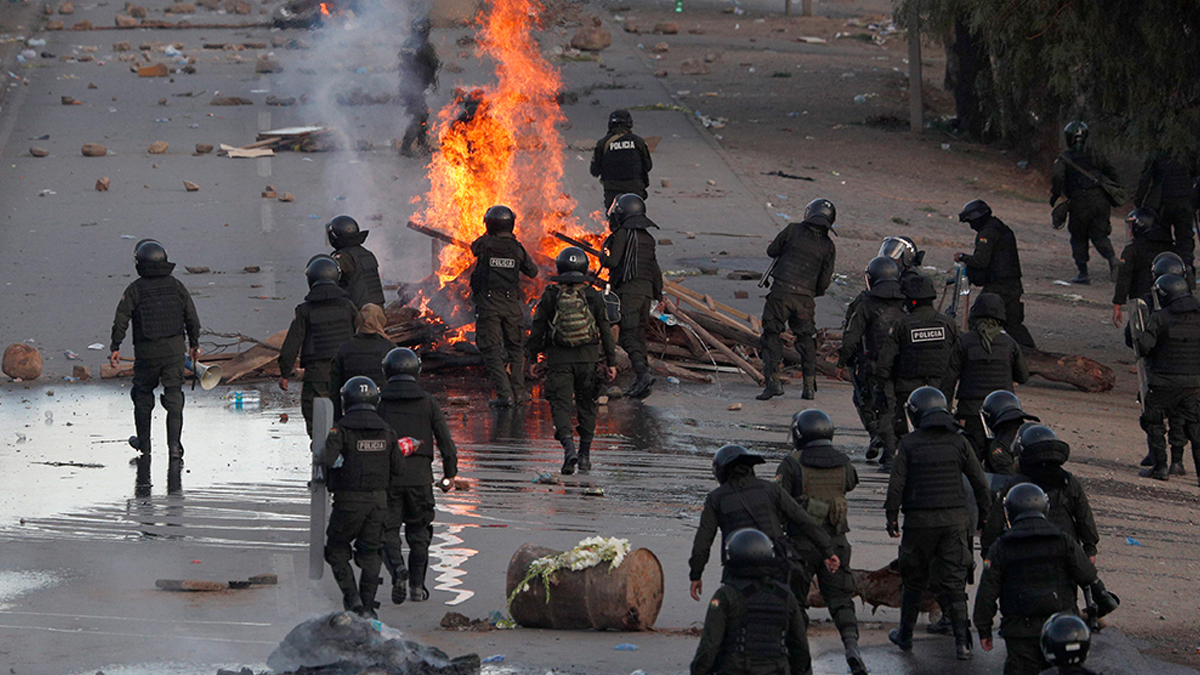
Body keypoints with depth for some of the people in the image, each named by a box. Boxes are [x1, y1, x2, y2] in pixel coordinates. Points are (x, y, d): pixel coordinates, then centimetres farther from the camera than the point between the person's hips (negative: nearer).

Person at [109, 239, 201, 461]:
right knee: (174, 397, 4)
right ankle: (174, 445, -5)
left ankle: (143, 443, 25)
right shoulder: (176, 286, 4)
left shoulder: (135, 289, -5)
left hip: (146, 352, -2)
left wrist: (115, 347, -1)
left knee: (143, 396, 15)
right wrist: (194, 344, 19)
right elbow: (192, 319, 8)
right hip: (175, 349, 2)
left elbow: (121, 319, -8)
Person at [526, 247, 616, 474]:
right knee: (586, 405, 15)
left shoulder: (550, 295, -3)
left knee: (561, 404, -3)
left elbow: (538, 329, 1)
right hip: (588, 358, 2)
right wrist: (611, 362, 10)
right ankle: (585, 454, 21)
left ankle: (569, 448, -24)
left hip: (559, 360, -2)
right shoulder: (593, 296, 0)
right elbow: (605, 331, 4)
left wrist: (532, 358, 11)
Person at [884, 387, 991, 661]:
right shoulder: (957, 442, 2)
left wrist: (891, 516, 7)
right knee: (953, 582, 3)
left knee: (914, 579, 15)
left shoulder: (909, 443, -4)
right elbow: (980, 482, 3)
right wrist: (984, 514, 14)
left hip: (919, 520, -1)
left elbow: (897, 483, -4)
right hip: (954, 519, 1)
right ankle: (962, 641, -5)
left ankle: (905, 635, 26)